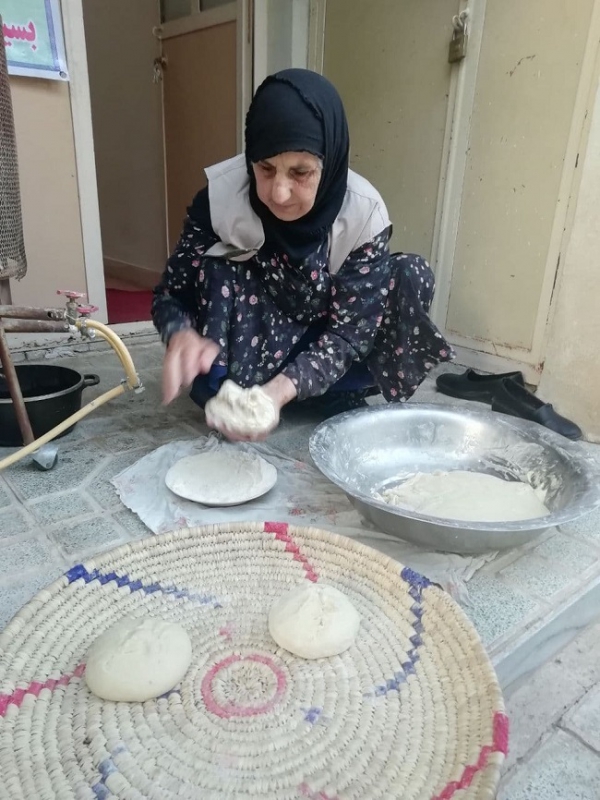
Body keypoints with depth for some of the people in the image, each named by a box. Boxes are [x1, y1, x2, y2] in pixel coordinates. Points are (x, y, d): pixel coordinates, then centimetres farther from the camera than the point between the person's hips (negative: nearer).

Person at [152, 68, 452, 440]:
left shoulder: (364, 214, -23)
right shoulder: (221, 197, -22)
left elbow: (349, 330, -24)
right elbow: (171, 293, -14)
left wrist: (281, 390, -42)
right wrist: (181, 335, -40)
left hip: (321, 356, 1)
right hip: (248, 350, 0)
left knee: (411, 276, -20)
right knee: (211, 270, -28)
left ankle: (341, 401, -6)